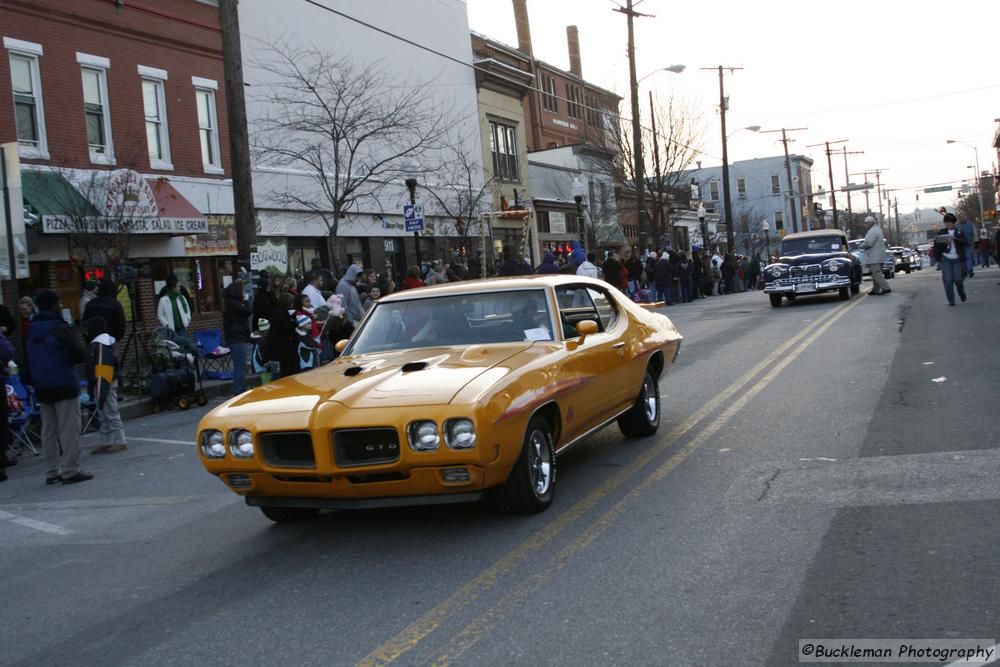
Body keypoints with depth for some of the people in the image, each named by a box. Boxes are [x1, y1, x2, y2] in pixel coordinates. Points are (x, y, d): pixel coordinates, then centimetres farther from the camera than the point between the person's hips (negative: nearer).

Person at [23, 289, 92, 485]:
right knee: (69, 428, -3)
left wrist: (31, 381, 21)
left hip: (42, 388, 8)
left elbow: (27, 360, 16)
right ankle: (70, 470, -4)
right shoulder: (58, 328, -14)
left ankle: (52, 472, 16)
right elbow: (78, 355, -17)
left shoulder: (31, 330, 10)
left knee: (49, 430, 12)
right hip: (64, 386, -8)